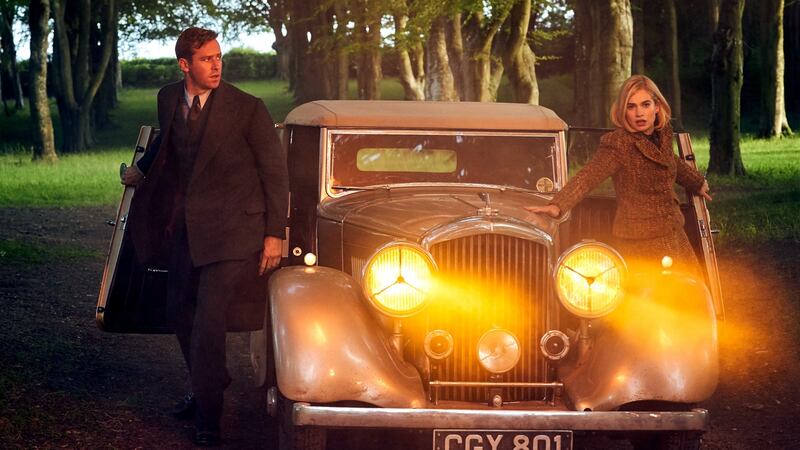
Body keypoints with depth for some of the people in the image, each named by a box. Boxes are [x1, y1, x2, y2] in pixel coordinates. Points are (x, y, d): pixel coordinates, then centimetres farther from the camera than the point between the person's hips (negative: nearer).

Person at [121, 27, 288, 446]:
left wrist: (274, 234, -9)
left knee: (209, 317, -11)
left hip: (231, 227, -6)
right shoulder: (169, 99, 3)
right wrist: (142, 169, 21)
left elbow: (275, 172, -7)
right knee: (179, 309, 16)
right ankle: (207, 385, 39)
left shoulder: (247, 109, -12)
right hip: (186, 225, 6)